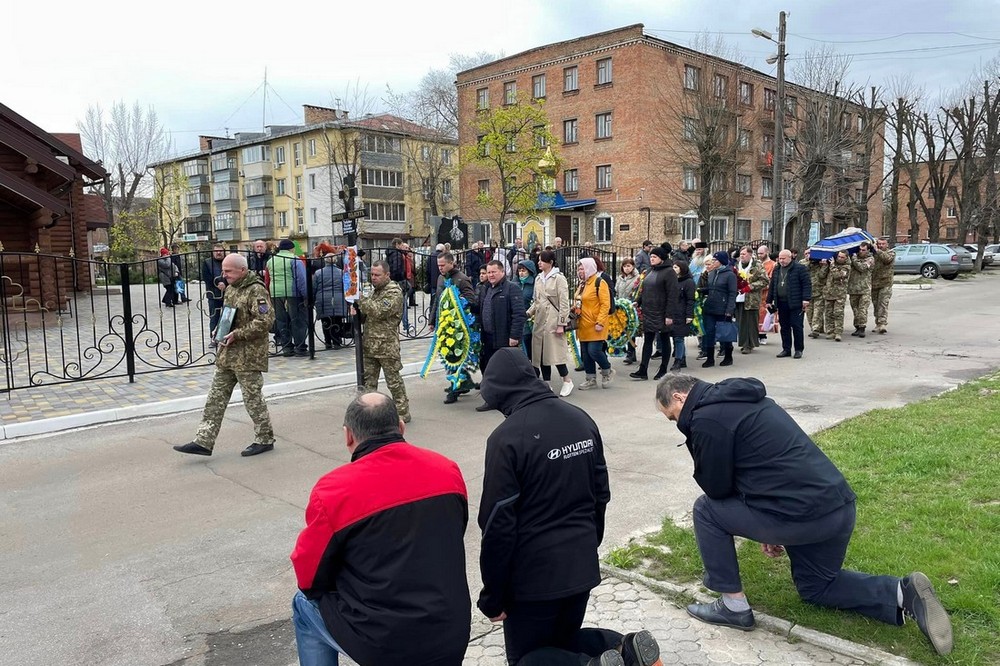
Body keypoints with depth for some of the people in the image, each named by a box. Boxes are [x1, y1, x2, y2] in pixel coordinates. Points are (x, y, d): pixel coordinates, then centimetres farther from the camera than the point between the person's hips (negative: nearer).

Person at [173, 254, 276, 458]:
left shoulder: (256, 291, -15)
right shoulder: (230, 288, 14)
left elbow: (265, 321, -23)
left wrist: (237, 334, -22)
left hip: (248, 355, -9)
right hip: (227, 354, 9)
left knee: (253, 398, 2)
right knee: (216, 397, 9)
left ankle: (265, 439, 17)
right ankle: (203, 442, 14)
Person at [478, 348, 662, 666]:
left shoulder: (507, 437, -20)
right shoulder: (582, 419, 0)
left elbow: (499, 525, -18)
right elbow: (601, 494, 9)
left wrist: (493, 597, -7)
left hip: (533, 573, -6)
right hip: (582, 565, 6)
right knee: (564, 640, 27)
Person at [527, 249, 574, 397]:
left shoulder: (559, 278, -7)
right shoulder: (538, 278, 13)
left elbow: (564, 303, -10)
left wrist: (561, 324, -14)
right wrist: (528, 314, 5)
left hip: (553, 321, -7)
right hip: (539, 321, 7)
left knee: (555, 351, -7)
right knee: (541, 353, 6)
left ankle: (567, 381, 11)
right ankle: (547, 384, 16)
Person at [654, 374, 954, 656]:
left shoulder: (706, 418, -11)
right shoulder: (742, 399, 20)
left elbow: (716, 488, -5)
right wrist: (770, 528, 28)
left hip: (804, 513, -10)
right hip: (838, 506, 10)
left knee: (706, 510, 7)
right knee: (815, 586, 31)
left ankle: (734, 606, 14)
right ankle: (903, 594, 12)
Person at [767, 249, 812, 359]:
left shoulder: (799, 268, -4)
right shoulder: (776, 270, 15)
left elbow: (807, 284, -8)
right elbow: (772, 286, 20)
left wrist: (806, 299, -16)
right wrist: (769, 300, 15)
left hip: (795, 303, -6)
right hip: (781, 303, 6)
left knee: (797, 326, -2)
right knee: (784, 327, 8)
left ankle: (798, 350, 7)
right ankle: (786, 349, 16)